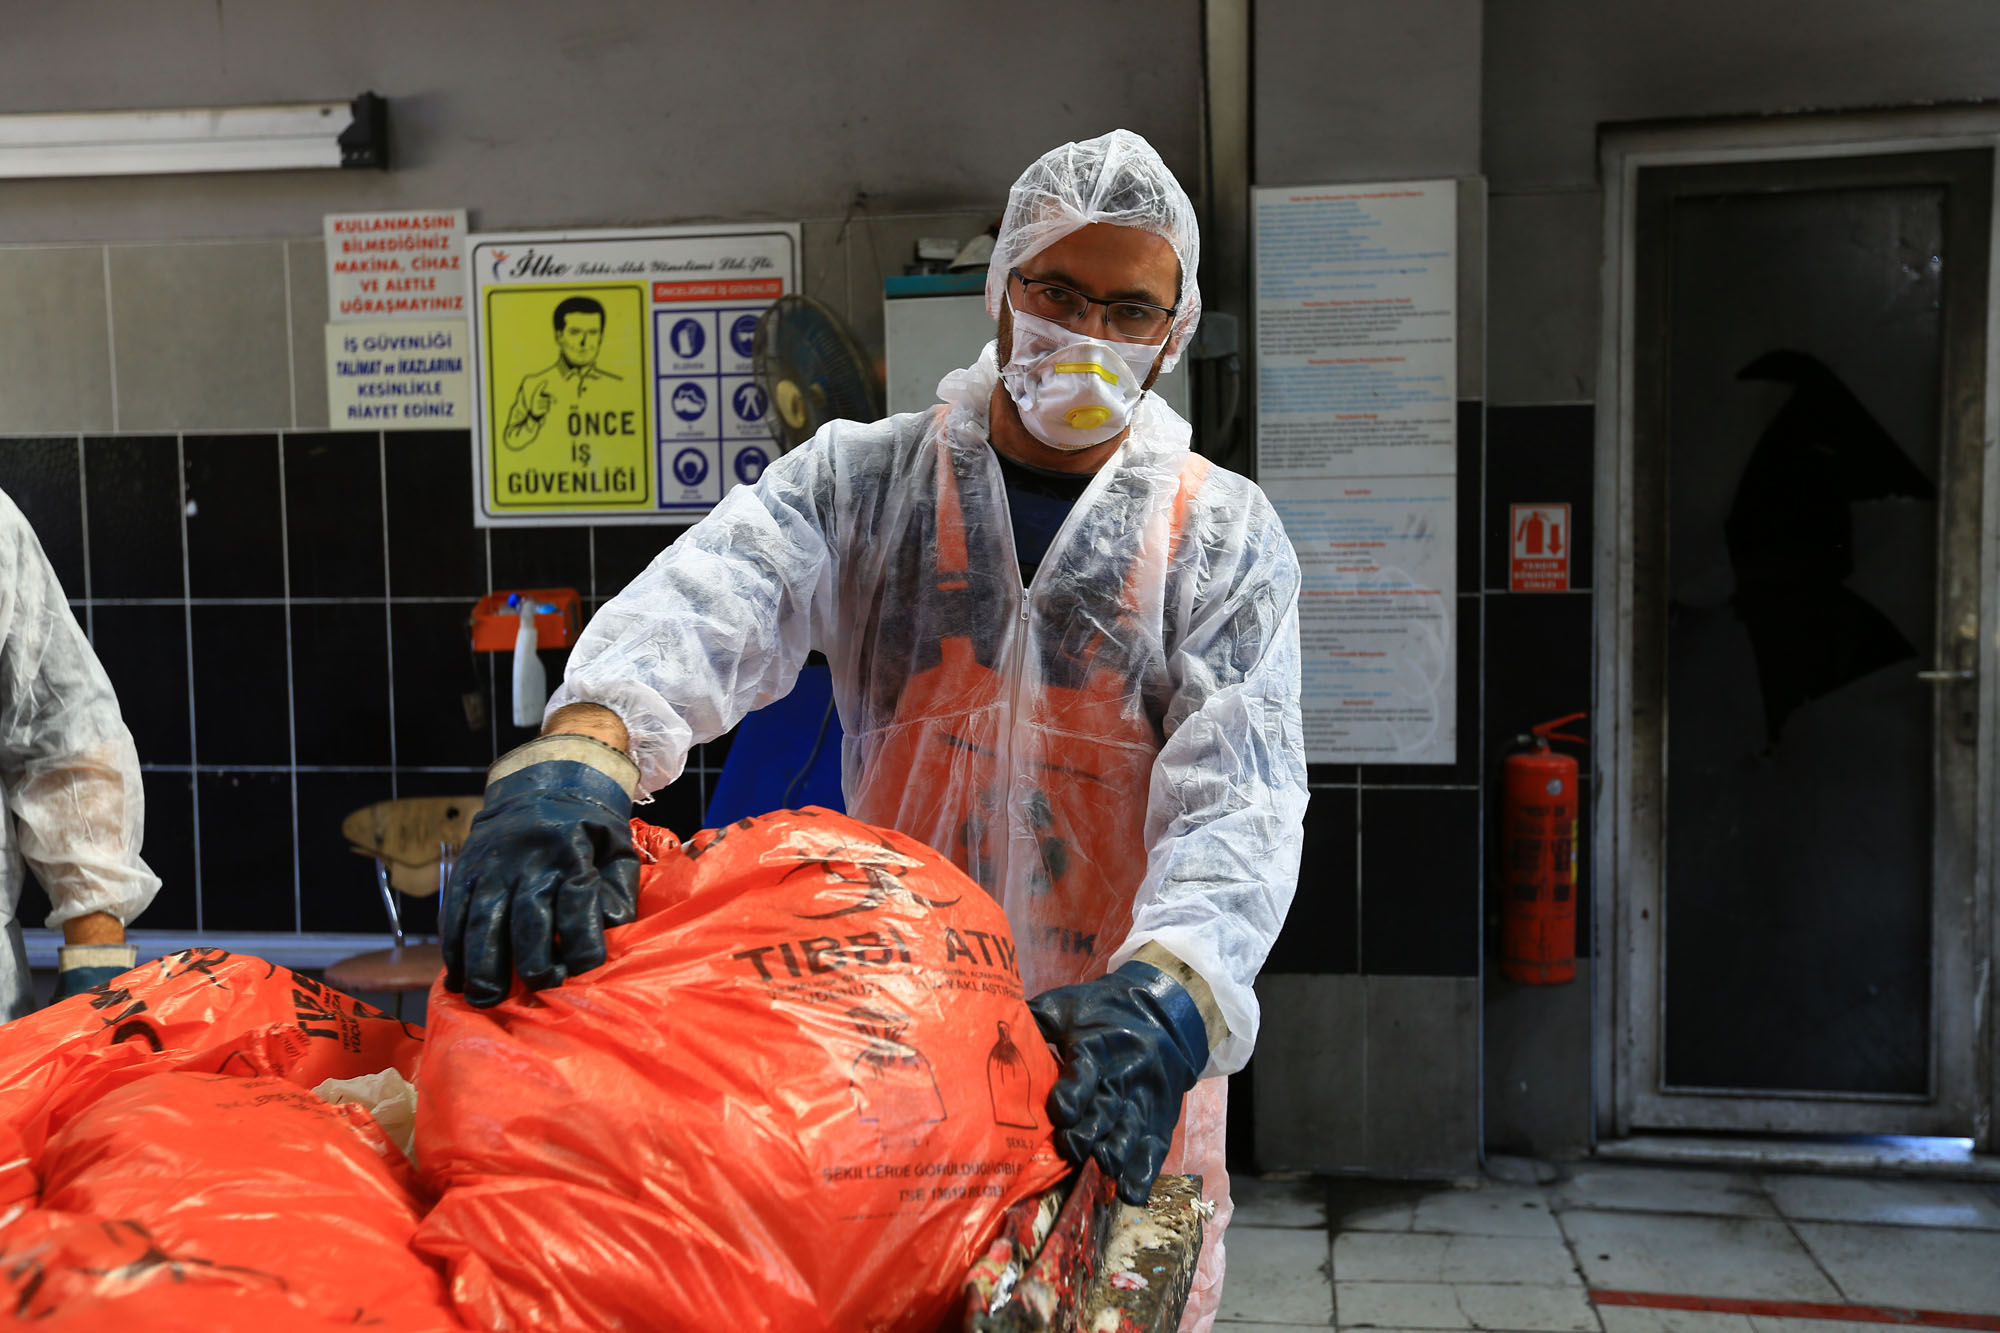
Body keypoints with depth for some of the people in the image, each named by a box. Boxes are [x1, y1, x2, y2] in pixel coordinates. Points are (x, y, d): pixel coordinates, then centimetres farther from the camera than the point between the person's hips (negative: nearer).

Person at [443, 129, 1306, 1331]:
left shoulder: (1225, 534, 0)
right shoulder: (862, 480, 1)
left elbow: (1240, 793, -12)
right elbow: (712, 600, -18)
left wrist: (1169, 989, -31)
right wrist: (582, 742, -40)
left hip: (1115, 1063, 0)